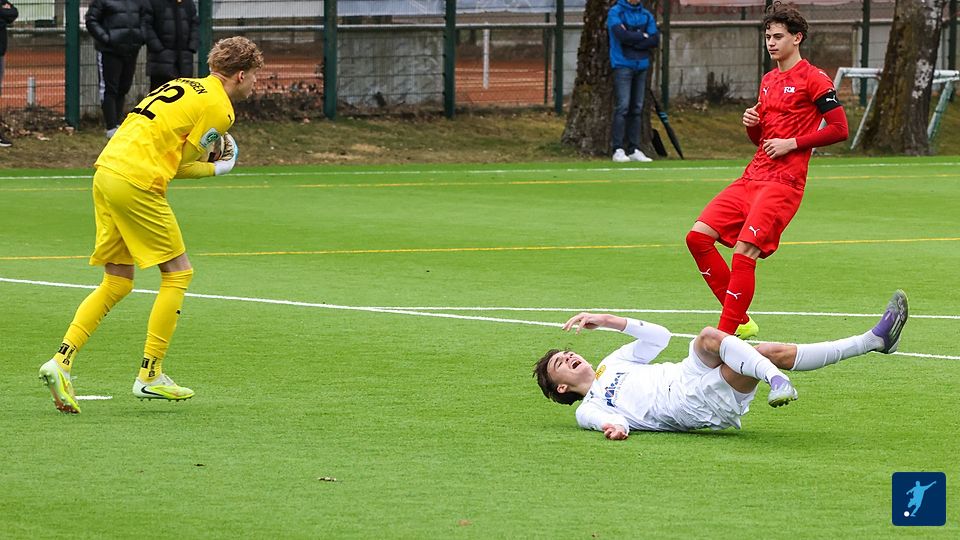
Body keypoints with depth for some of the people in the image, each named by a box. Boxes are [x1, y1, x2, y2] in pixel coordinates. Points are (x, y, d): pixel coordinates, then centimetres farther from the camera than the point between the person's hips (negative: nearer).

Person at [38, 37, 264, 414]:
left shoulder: (184, 86, 21)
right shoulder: (219, 106, -4)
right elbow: (177, 162, -5)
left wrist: (214, 167, 20)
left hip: (106, 171, 9)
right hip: (136, 182, -9)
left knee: (117, 283, 13)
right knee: (178, 273, 4)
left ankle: (61, 361, 3)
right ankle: (150, 376, 5)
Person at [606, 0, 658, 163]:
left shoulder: (647, 15, 12)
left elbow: (655, 40, 1)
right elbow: (623, 35, -17)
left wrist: (633, 40, -10)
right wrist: (643, 36, -5)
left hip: (641, 65, 5)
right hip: (623, 65, -5)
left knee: (636, 109, 5)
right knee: (622, 107, -11)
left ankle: (634, 150, 8)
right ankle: (618, 150, -11)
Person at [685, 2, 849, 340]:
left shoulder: (813, 79, -5)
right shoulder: (768, 81, 20)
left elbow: (839, 129, -10)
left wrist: (792, 143, -13)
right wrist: (751, 124, 5)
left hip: (784, 182, -9)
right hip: (753, 177, 9)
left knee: (743, 253, -20)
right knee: (698, 236, -3)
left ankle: (726, 334, -14)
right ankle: (740, 321, 5)